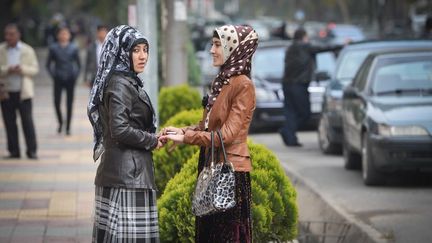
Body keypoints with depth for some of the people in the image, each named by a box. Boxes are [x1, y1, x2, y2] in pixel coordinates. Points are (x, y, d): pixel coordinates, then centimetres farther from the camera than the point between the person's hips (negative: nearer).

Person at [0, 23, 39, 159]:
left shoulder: (28, 50, 5)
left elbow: (35, 69, 3)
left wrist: (22, 69, -15)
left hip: (24, 92, -1)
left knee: (27, 122, -4)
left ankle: (32, 151, 0)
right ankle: (14, 151, 9)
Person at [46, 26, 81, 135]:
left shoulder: (73, 48, 3)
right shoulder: (53, 48, 1)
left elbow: (78, 64, 11)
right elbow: (48, 64, 8)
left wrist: (75, 75, 2)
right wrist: (53, 75, 0)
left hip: (70, 80, 1)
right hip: (58, 80, -1)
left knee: (69, 104, 2)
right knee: (56, 102, -8)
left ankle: (68, 127, 10)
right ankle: (60, 122, 18)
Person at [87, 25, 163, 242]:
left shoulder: (127, 82, 16)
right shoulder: (120, 85, -14)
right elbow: (120, 130, -22)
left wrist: (153, 137, 9)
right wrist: (152, 141, -9)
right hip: (127, 173, -10)